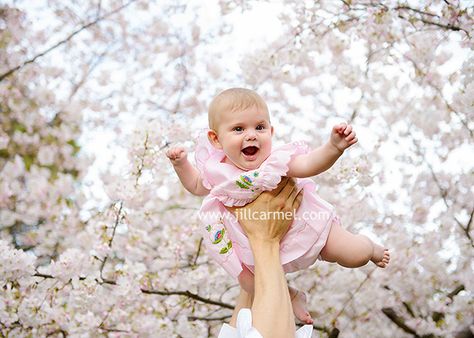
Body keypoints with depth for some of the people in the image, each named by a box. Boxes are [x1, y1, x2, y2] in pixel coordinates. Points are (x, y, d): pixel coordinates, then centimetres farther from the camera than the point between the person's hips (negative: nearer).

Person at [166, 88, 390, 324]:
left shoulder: (275, 160, -28)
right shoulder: (218, 172, -17)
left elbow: (310, 164, -47)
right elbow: (197, 186, 7)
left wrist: (334, 146, -64)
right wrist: (181, 164, -8)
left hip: (304, 224, -3)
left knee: (353, 256, -7)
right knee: (250, 283, -2)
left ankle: (372, 249, 33)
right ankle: (291, 296, 30)